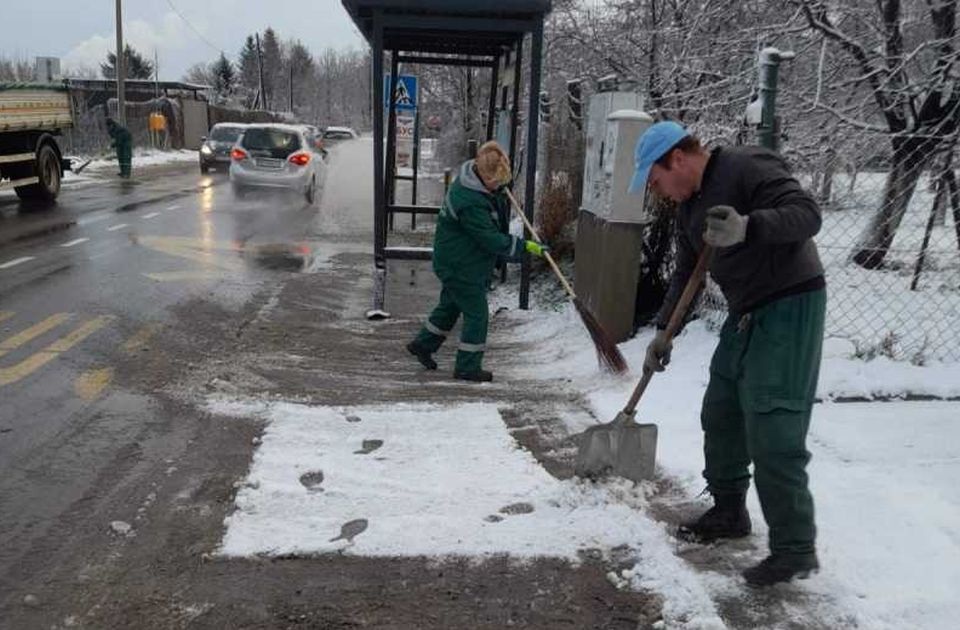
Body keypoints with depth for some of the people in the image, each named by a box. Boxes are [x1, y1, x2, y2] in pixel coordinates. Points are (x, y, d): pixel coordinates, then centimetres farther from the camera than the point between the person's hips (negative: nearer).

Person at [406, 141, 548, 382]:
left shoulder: (469, 179, 0)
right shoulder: (470, 203, -30)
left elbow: (498, 214, 18)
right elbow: (492, 240, -27)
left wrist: (501, 195, -1)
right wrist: (525, 246, -21)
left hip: (456, 262, 10)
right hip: (461, 266, -10)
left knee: (450, 305, 24)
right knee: (476, 313, -1)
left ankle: (423, 344, 38)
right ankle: (468, 367, 9)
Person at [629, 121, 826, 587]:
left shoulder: (749, 168, -16)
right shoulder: (688, 205, 11)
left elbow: (807, 213, -26)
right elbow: (685, 273, 18)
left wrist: (748, 228, -42)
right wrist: (664, 331, 15)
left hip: (790, 307, -9)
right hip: (745, 313, 9)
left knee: (773, 433, -10)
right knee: (720, 415, 14)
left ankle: (795, 548, 2)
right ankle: (729, 512, 31)